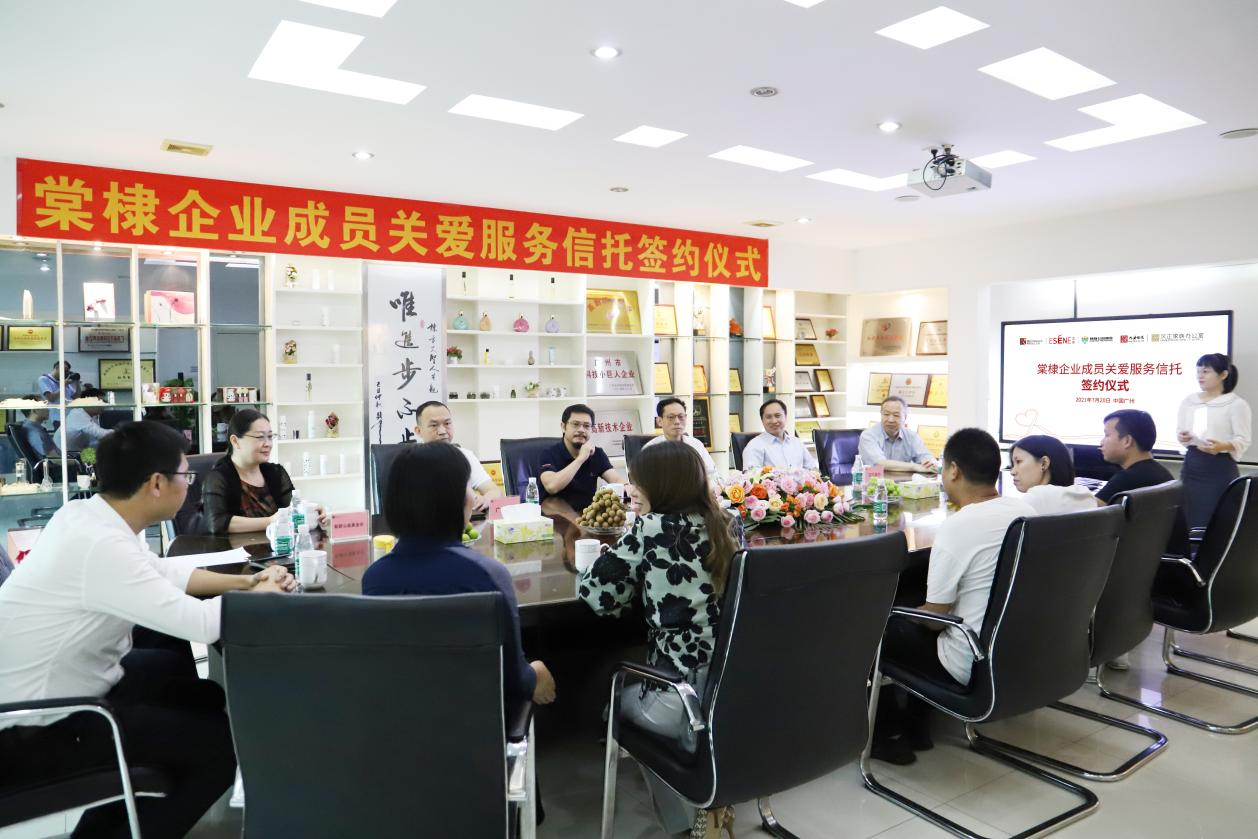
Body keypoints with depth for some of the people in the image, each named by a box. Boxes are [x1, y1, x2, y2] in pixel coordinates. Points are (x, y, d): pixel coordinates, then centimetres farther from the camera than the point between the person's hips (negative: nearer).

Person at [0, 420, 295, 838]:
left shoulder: (87, 514, -2)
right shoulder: (101, 545, -31)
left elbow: (165, 573, 12)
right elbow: (202, 625, -31)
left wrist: (244, 581, 2)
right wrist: (260, 594, -12)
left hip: (53, 687, 10)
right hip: (37, 729, -9)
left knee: (207, 696, 20)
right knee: (225, 741, -9)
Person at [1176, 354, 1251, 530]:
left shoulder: (1236, 404, -5)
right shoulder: (1188, 401, 9)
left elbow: (1243, 439, -9)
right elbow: (1179, 430, 16)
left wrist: (1223, 446, -28)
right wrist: (1180, 436, -6)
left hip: (1220, 469, -5)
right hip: (1191, 465, 5)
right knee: (1189, 520, 6)